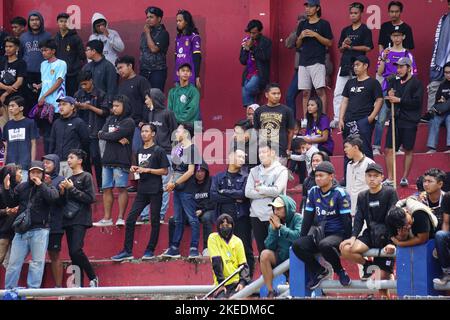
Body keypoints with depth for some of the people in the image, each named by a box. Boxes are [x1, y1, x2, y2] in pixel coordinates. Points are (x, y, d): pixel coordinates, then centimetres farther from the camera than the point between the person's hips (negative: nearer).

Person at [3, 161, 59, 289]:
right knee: (14, 262, 3)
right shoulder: (22, 187, 13)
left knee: (37, 262, -4)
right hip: (21, 231, 4)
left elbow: (53, 197, -17)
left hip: (39, 231, -4)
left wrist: (40, 185, -17)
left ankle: (33, 290, -1)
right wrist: (6, 189, -1)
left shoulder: (48, 187, 3)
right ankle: (9, 290, 8)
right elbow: (10, 203, 15)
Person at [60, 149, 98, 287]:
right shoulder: (69, 179, 18)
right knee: (72, 253, 2)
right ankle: (78, 283, 4)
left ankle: (93, 278, -7)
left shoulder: (86, 177, -2)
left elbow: (91, 198, -12)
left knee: (76, 250, -19)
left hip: (80, 220, -7)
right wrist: (63, 192, 3)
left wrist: (72, 189, -11)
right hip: (68, 220, 7)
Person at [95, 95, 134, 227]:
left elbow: (115, 135, -17)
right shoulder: (110, 119, 17)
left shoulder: (128, 122, -4)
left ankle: (121, 218, -5)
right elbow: (101, 134, 3)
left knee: (121, 188, -6)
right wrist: (117, 138, -10)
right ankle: (107, 218, 10)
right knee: (106, 189, 6)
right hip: (107, 159, 7)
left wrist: (105, 134, 1)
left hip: (121, 161, -7)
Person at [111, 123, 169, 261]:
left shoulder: (158, 151, -4)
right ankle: (127, 251, 0)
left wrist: (147, 170, -14)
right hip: (142, 190, 6)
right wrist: (135, 169, 3)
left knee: (155, 221, 1)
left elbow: (164, 171, -7)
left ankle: (150, 250, 9)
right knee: (130, 219, -2)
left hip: (155, 191, -6)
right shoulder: (140, 151, 14)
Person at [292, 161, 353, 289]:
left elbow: (346, 220, -10)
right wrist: (301, 238, 7)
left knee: (324, 245, -38)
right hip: (320, 234, 6)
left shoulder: (340, 194, -10)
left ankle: (340, 271, -9)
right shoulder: (313, 192, 6)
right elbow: (308, 218, 12)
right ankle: (320, 271, 4)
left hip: (338, 234, -6)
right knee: (297, 246, -18)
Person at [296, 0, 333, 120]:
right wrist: (301, 36, -2)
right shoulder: (302, 24, 16)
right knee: (305, 92, 4)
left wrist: (315, 35, -12)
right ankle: (305, 118, 6)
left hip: (317, 62, -5)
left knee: (320, 91, -12)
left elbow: (329, 43, -2)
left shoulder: (324, 24, 2)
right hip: (303, 62, 5)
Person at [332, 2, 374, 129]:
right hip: (344, 64, 5)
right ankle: (337, 118, 1)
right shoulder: (345, 30, 16)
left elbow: (368, 47, -8)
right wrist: (344, 45, -5)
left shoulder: (365, 30, 0)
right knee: (338, 93, -1)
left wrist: (351, 47, -7)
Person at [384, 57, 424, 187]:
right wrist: (390, 97, -6)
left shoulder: (416, 83, -4)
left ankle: (405, 178, 13)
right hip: (395, 120, 5)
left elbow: (417, 102, -15)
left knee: (408, 150, 4)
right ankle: (389, 179, 7)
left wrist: (399, 100, -15)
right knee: (388, 150, 0)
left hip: (409, 122, -5)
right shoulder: (394, 82, 13)